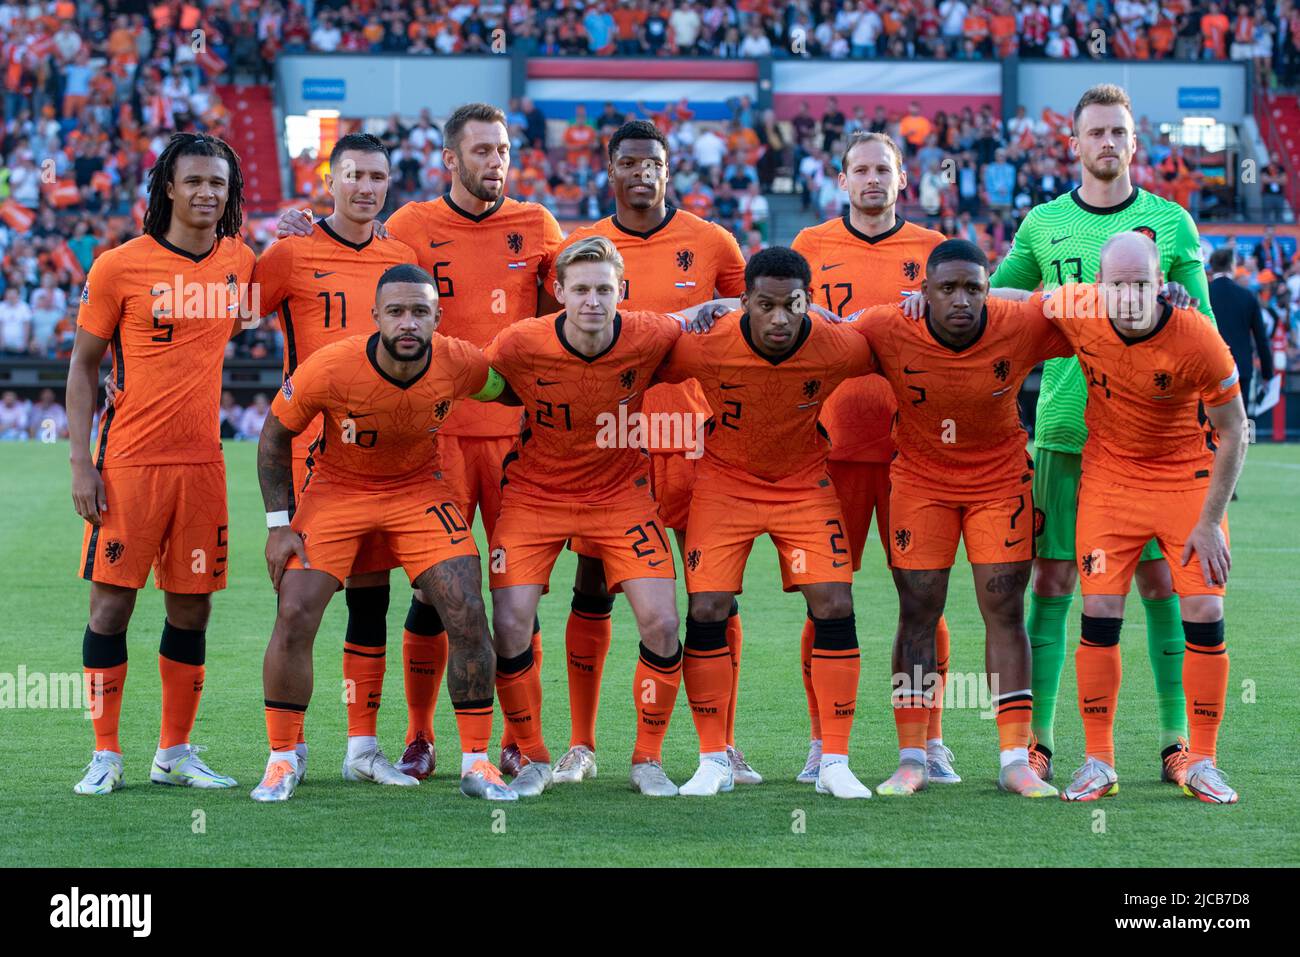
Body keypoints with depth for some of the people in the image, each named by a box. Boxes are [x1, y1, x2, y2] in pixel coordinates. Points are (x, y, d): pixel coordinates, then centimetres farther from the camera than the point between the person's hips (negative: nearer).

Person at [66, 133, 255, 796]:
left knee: (191, 609, 7)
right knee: (112, 602, -2)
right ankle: (106, 755, 6)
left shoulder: (240, 262, 6)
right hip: (128, 463, -4)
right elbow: (83, 366, 1)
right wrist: (81, 462, -7)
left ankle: (176, 753, 17)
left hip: (202, 461, 4)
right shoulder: (120, 267, -5)